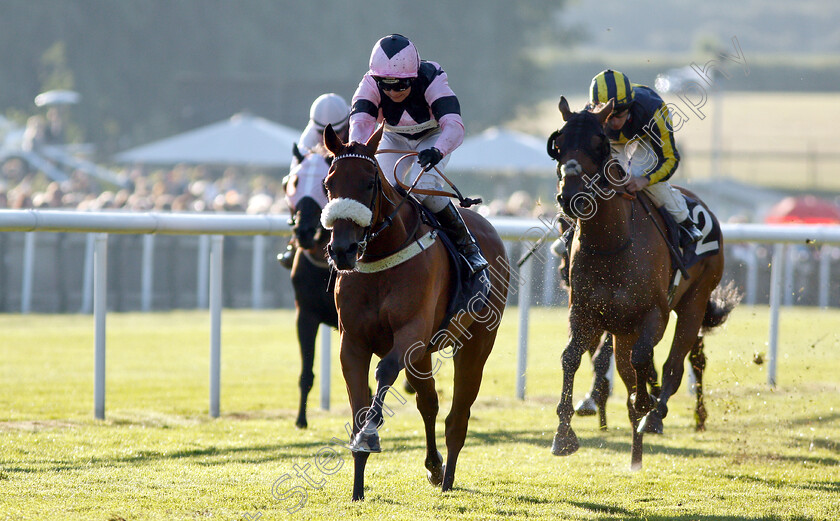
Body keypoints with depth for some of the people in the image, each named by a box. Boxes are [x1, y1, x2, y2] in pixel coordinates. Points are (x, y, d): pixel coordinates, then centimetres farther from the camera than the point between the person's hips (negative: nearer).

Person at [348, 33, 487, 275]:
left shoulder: (432, 81, -34)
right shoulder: (371, 84, -27)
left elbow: (454, 125, -47)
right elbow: (360, 122, -42)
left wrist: (437, 151, -68)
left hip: (433, 138, -3)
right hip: (394, 140, 3)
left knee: (422, 186, -28)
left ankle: (466, 245, -12)